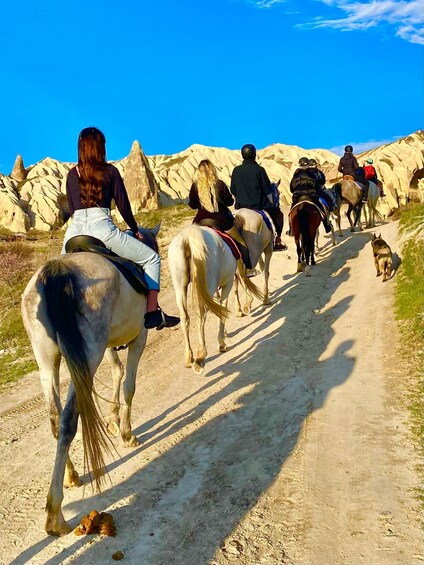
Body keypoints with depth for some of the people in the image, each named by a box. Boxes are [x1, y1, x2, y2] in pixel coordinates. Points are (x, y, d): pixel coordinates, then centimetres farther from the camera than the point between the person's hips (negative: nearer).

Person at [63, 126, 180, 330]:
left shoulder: (72, 174, 16)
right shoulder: (110, 171, 6)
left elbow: (71, 209, 20)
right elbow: (123, 205, 7)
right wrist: (135, 230, 20)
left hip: (74, 229, 5)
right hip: (101, 227, -4)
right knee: (151, 258, 5)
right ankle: (152, 312, -5)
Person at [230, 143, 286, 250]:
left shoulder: (236, 170, -3)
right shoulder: (259, 170, -13)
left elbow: (233, 191, 5)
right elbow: (267, 190, -9)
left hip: (241, 207, 5)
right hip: (259, 205, -4)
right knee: (278, 213, 19)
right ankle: (277, 241, 13)